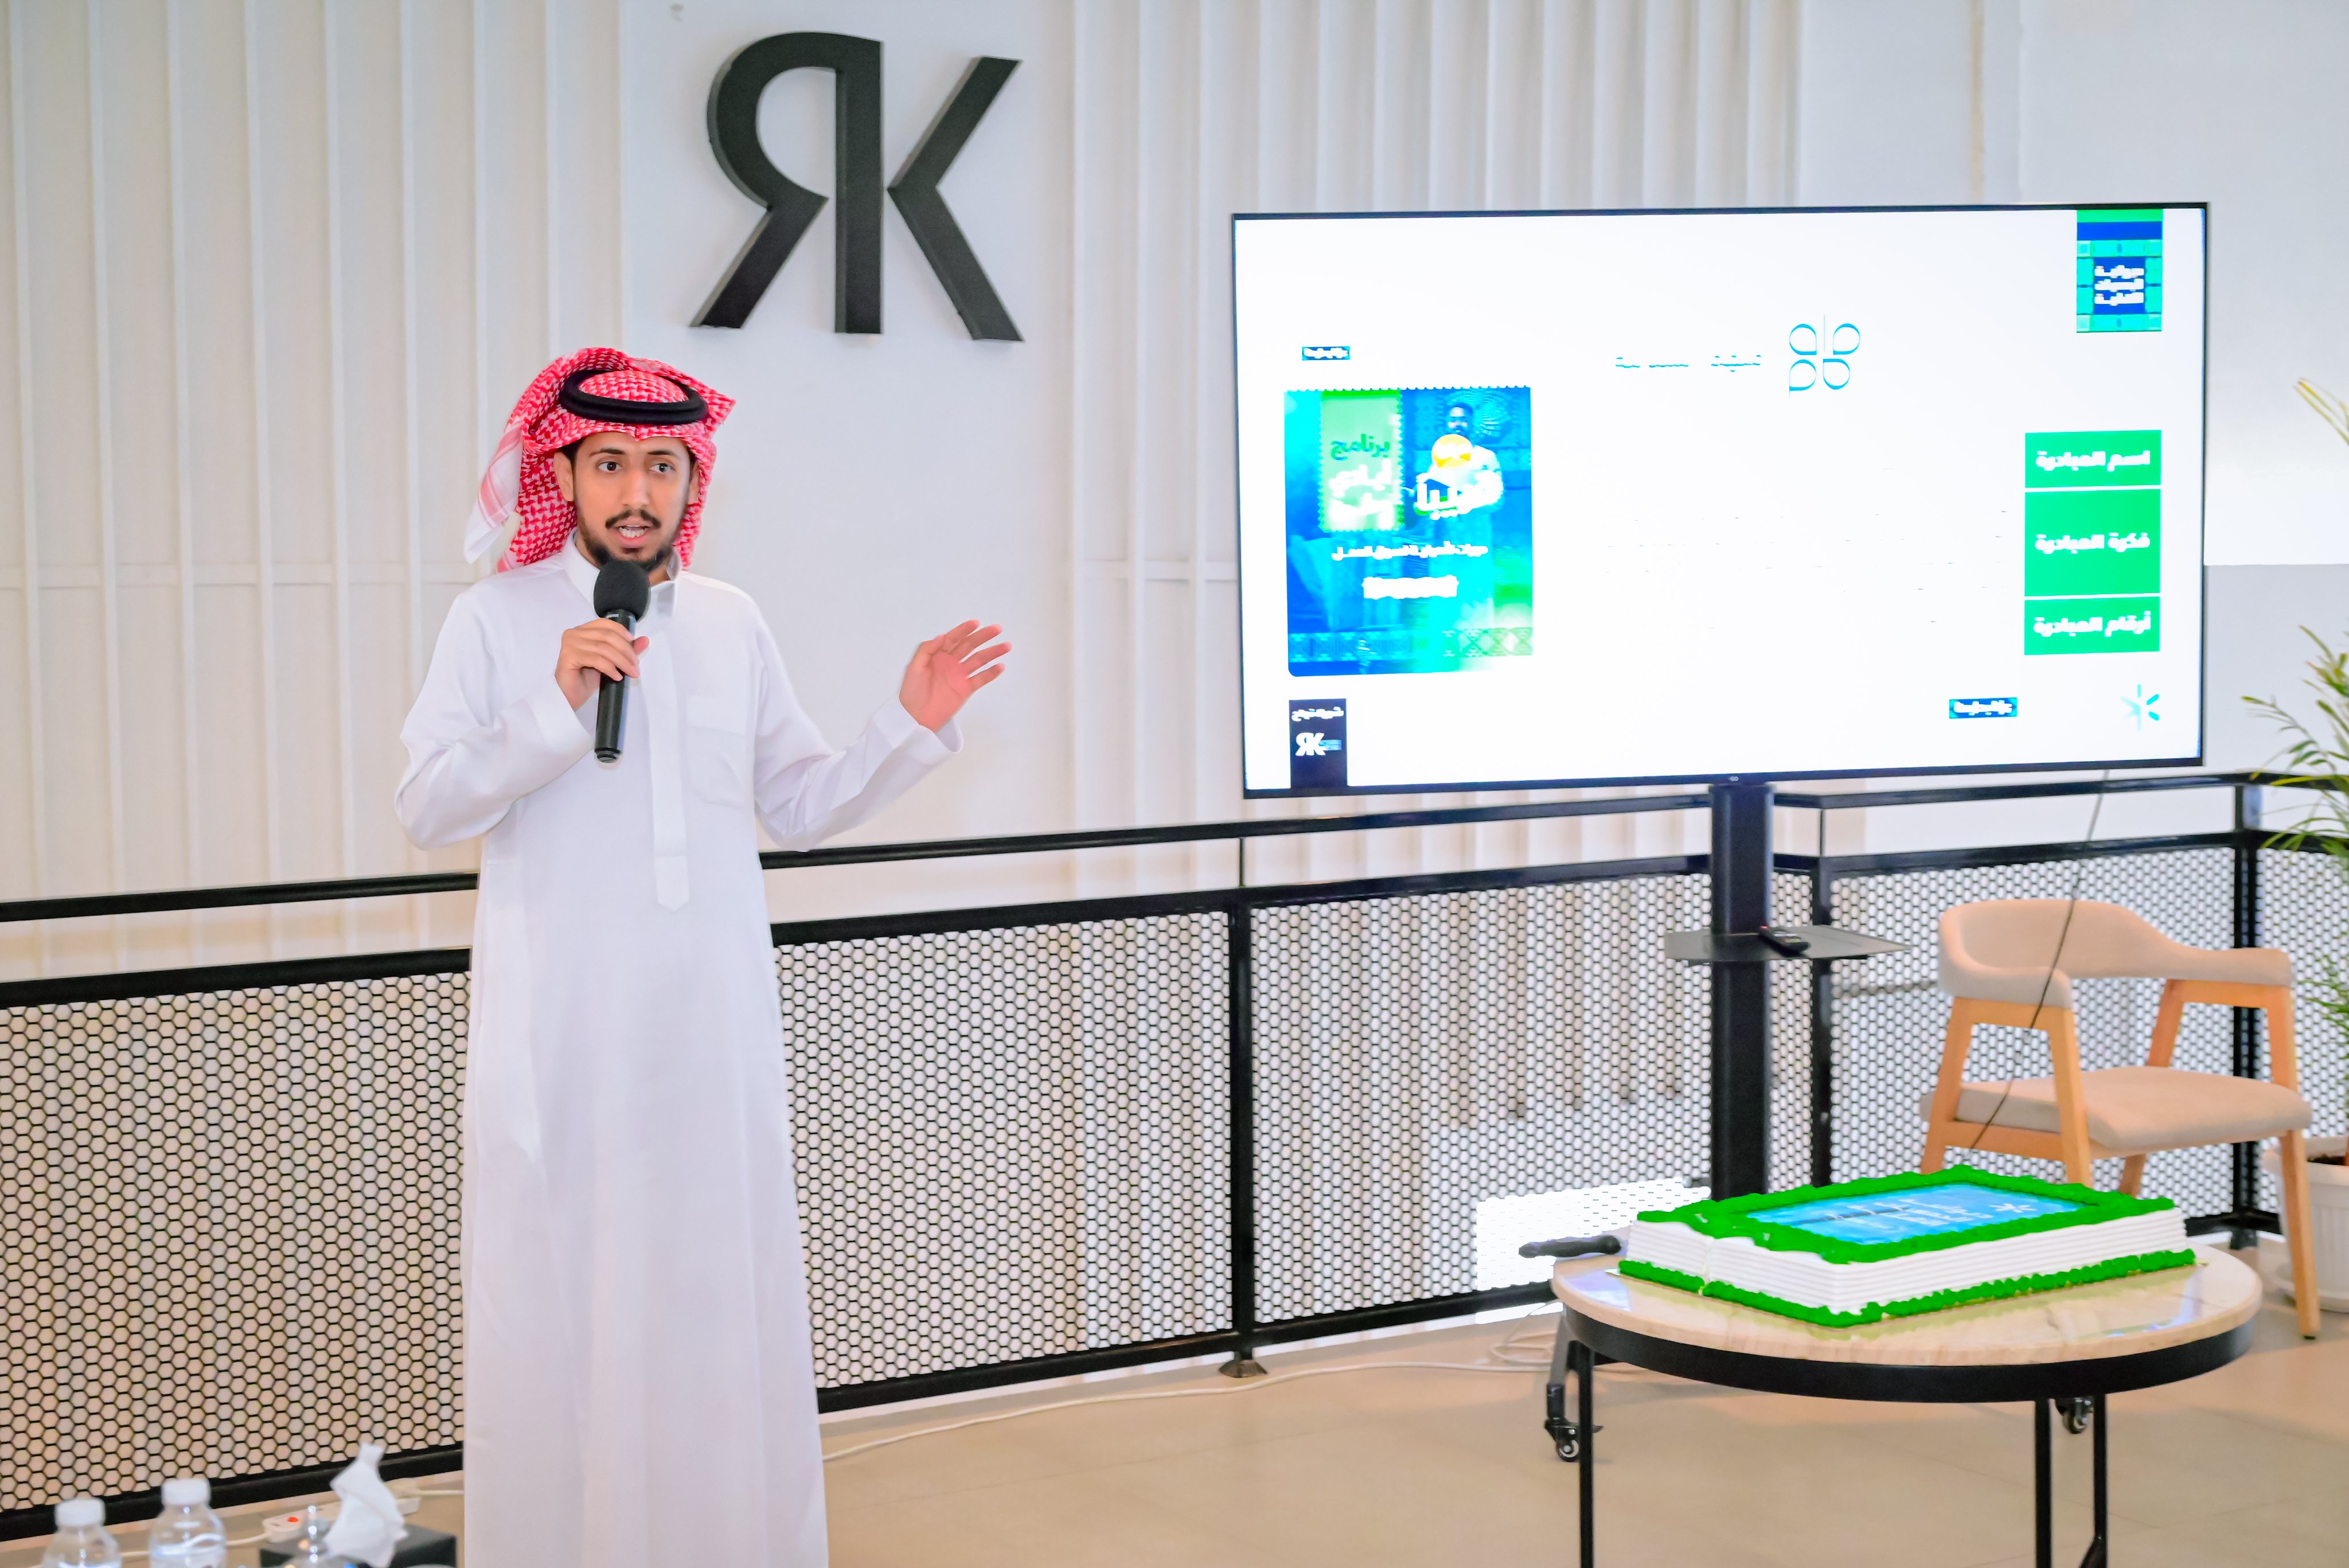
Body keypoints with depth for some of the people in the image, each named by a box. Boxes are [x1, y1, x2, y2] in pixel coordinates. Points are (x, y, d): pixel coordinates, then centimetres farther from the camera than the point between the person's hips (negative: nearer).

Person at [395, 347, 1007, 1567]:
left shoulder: (731, 622, 11)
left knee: (727, 1293, 8)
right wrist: (555, 709, -18)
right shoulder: (496, 618, 0)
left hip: (712, 1022, 3)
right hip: (559, 1030, -3)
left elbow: (801, 804, 14)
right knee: (558, 1298, 0)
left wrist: (913, 726, 0)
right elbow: (427, 808, -7)